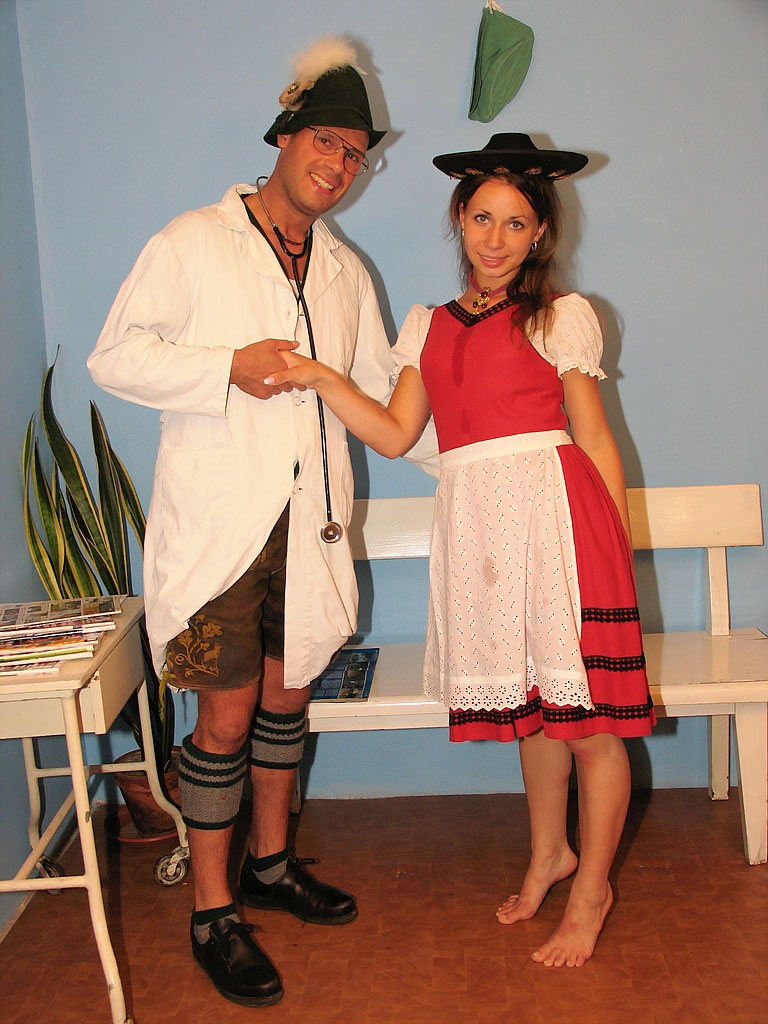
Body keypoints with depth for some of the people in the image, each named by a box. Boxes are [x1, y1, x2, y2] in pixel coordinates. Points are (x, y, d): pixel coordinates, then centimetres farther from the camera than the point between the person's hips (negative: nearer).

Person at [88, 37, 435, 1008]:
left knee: (287, 691, 14)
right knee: (228, 711, -2)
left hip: (308, 517, 5)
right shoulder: (193, 242, -1)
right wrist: (229, 369, -17)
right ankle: (212, 915, 14)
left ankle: (270, 862, 34)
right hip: (219, 517, -5)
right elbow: (116, 355, -6)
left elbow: (381, 396, 20)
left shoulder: (344, 272, 15)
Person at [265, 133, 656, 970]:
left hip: (557, 515, -4)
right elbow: (395, 434, 6)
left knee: (586, 716, 0)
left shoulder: (560, 317, 3)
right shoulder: (430, 326, 16)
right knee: (527, 704, 17)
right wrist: (318, 378, -4)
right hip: (475, 524, 4)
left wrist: (616, 547, -1)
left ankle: (590, 891, 19)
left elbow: (596, 440, 2)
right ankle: (550, 852, 38)